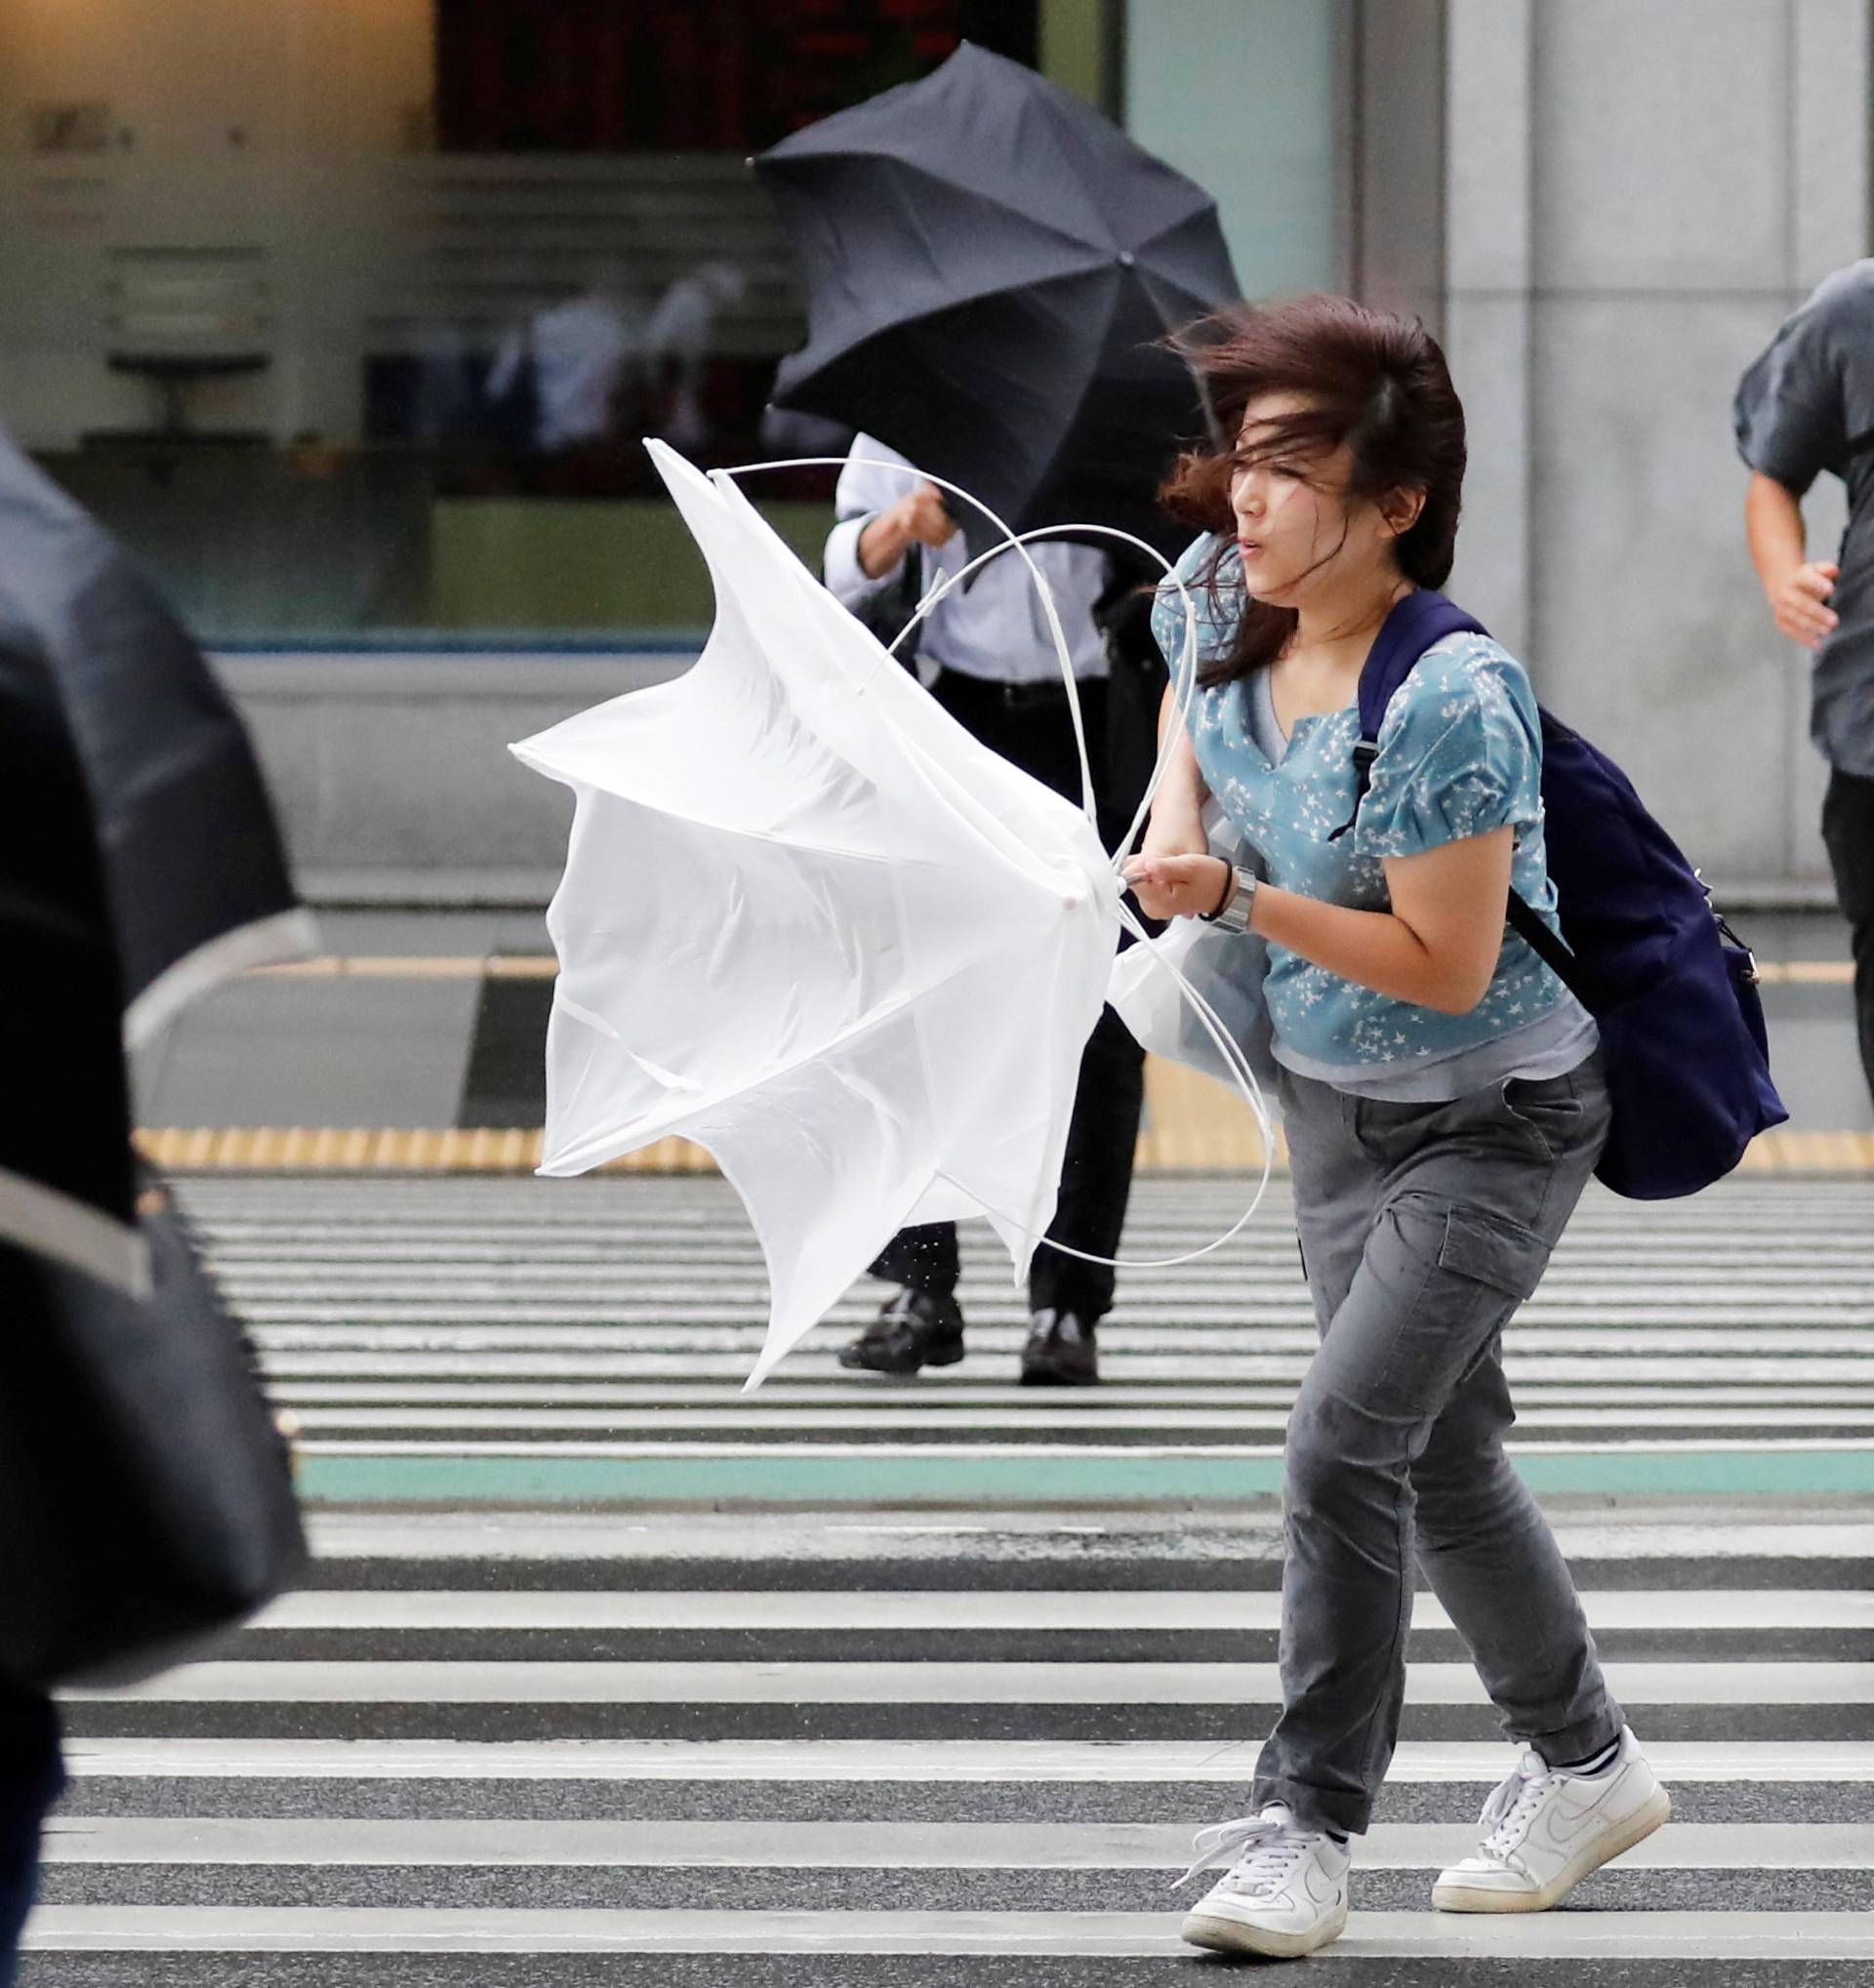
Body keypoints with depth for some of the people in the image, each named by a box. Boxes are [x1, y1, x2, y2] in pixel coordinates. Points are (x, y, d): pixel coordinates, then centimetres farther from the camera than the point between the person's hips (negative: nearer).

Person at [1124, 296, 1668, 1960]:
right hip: (1335, 1093, 9)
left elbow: (1444, 965, -27)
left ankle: (1306, 1826, -8)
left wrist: (1238, 902, -29)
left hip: (1494, 1116, -9)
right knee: (1445, 1451, 18)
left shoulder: (1450, 700, -31)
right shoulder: (1230, 594, -8)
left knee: (1346, 1441, -17)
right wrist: (1176, 802, 0)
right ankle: (1585, 1764, 36)